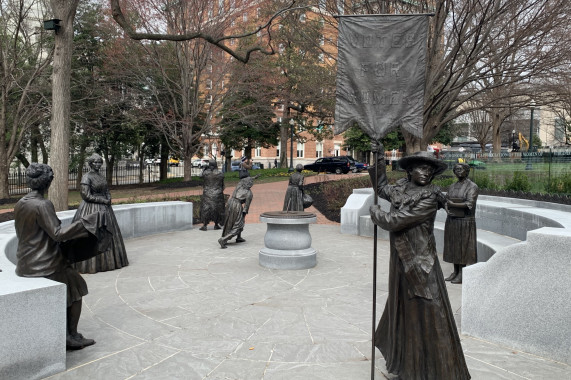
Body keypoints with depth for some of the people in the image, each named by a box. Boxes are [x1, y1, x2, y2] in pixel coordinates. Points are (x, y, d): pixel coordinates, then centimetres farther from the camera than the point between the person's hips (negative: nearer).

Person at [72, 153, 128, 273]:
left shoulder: (101, 176, 13)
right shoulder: (87, 177, -10)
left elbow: (107, 191, 20)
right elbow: (86, 196, -17)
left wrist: (108, 199, -2)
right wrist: (103, 200, -13)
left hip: (104, 209, 8)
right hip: (91, 209, -8)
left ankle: (106, 261, 17)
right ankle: (91, 264, 2)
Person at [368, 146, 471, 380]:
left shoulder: (429, 198, -17)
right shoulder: (401, 187, 3)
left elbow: (395, 221, -20)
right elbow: (383, 189, 25)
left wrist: (375, 213, -1)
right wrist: (379, 160, 20)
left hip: (419, 263, -8)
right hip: (400, 259, 8)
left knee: (424, 311, 0)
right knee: (401, 305, 22)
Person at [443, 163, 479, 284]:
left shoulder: (472, 187, -11)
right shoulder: (452, 186, 10)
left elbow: (469, 204, -21)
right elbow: (446, 202, 8)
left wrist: (453, 204, -15)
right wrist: (447, 209, -13)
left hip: (465, 222, -6)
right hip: (452, 221, 7)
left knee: (463, 247, 0)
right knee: (454, 247, 11)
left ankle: (462, 275, 9)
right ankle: (455, 272, 20)